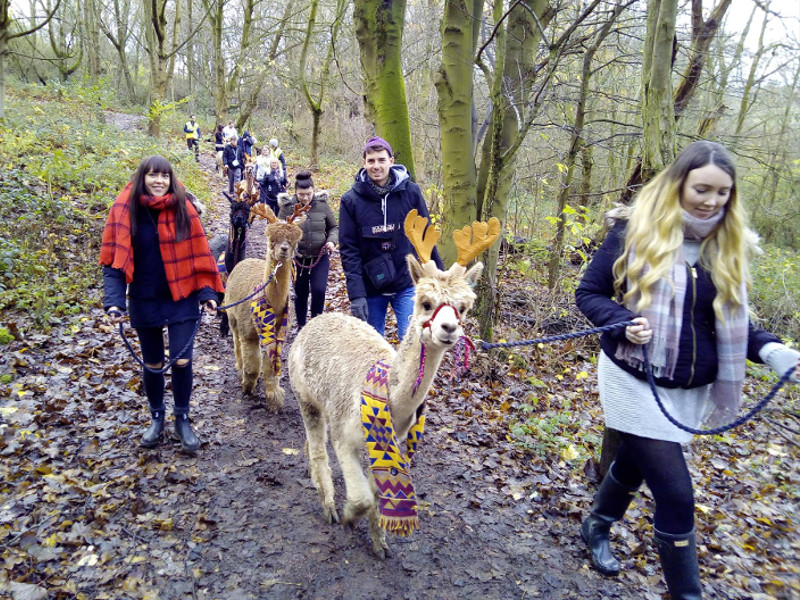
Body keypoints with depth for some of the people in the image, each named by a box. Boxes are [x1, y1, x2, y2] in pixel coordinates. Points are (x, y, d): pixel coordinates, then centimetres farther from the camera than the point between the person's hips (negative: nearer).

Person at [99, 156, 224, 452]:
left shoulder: (183, 208, -5)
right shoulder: (125, 209, -6)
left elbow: (198, 254, -2)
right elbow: (113, 259, -6)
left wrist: (206, 292, -8)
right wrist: (114, 300, -16)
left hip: (181, 300, -1)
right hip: (144, 301, 1)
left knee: (182, 361, -2)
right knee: (153, 364, 13)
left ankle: (182, 419, 19)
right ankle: (157, 417, 34)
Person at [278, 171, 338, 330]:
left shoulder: (322, 205, -3)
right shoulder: (288, 207, -6)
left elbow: (334, 227, 7)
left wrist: (332, 240, -12)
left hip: (320, 257, 0)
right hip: (298, 258, 0)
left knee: (319, 290, -14)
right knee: (300, 293, 12)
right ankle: (301, 326, 32)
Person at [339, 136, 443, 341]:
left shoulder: (410, 192, -3)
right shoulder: (351, 200, -4)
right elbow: (348, 249, -6)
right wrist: (356, 294, -13)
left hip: (407, 284, 0)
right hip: (371, 287, 1)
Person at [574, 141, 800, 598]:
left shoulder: (728, 247, 2)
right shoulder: (634, 232, -12)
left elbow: (730, 321, 8)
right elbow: (589, 293, -7)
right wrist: (623, 322, -26)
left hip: (691, 389, 5)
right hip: (636, 381, -5)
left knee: (636, 463, 22)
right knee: (676, 494, -5)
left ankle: (597, 528, 49)